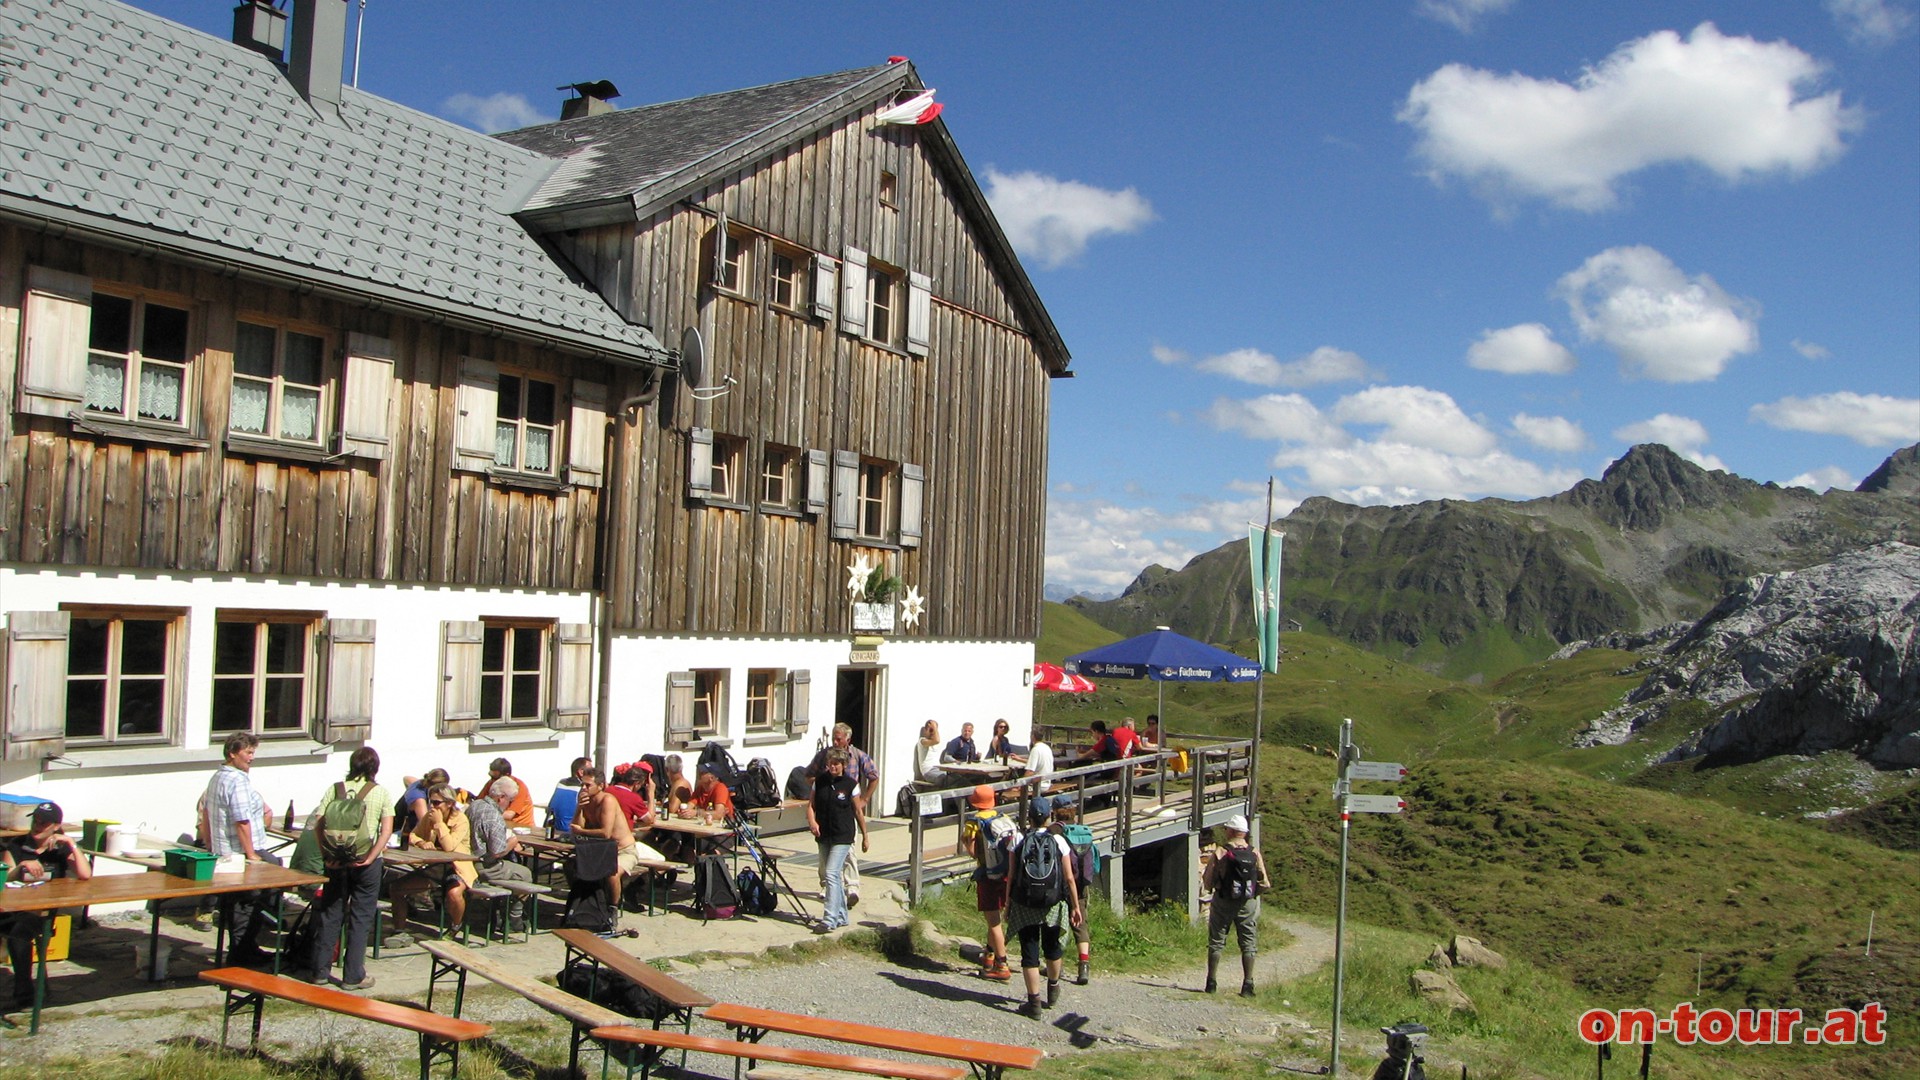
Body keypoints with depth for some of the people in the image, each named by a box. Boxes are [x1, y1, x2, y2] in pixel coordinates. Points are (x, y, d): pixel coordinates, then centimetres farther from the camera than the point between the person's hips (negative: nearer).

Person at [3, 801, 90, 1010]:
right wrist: (22, 866, -16)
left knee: (18, 935, -33)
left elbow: (85, 875, -7)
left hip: (42, 912, -2)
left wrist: (71, 844, -9)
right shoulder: (16, 846, 13)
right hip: (12, 908, 2)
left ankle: (24, 998, -23)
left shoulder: (61, 850, 9)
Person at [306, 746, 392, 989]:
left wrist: (325, 855, -3)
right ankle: (353, 976, 8)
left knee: (329, 914, 14)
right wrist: (371, 858, -9)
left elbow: (317, 824, -6)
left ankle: (320, 970, 21)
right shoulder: (380, 792, -2)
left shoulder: (335, 789, 2)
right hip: (365, 863, -2)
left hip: (336, 862, 2)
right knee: (361, 918, 6)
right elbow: (387, 830, -10)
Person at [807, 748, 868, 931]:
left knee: (831, 874, -15)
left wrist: (865, 836, 7)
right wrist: (812, 821, -16)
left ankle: (830, 919, -16)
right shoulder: (820, 782, 4)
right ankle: (841, 915, 24)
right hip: (823, 835, 5)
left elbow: (858, 812, 1)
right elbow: (811, 805, 5)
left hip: (842, 836, -5)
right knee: (834, 876, 12)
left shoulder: (850, 785, -6)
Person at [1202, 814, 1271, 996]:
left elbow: (1207, 881, -7)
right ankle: (1247, 984, 2)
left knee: (1216, 942, 9)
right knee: (1248, 944, 8)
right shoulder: (1254, 853, -2)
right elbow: (1265, 883, -2)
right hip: (1248, 904, 1)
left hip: (1223, 902, -1)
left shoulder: (1220, 851, -9)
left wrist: (1213, 888, 14)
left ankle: (1211, 982, 10)